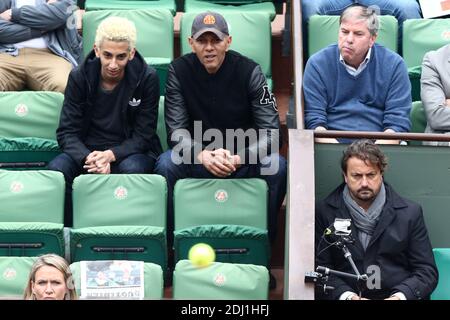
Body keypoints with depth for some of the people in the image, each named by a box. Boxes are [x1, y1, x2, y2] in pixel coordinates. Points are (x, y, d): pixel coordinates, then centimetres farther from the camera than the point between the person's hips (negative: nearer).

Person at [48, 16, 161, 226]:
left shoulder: (147, 78, -8)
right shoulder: (79, 77, -3)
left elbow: (143, 135, -7)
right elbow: (67, 132, -5)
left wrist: (110, 155, -27)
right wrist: (88, 158, -27)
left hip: (128, 152, -1)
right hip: (87, 150, 2)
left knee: (133, 169, -37)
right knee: (56, 169, -30)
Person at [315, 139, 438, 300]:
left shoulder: (410, 212, 9)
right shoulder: (324, 212, 7)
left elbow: (427, 271, 8)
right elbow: (320, 268, 5)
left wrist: (400, 296, -9)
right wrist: (347, 295, -12)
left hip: (396, 295, 1)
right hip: (343, 297, 0)